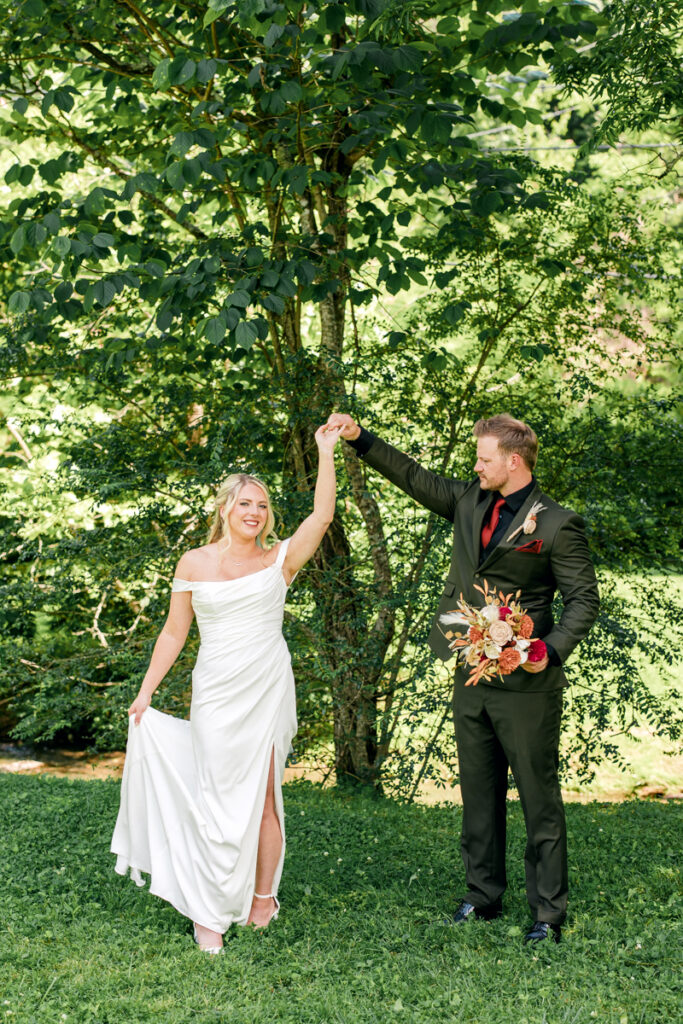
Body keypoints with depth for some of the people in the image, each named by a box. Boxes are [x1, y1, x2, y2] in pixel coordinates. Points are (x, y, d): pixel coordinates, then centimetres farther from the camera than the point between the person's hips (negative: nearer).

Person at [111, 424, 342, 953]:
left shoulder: (279, 559, 2)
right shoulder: (195, 563, 4)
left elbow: (322, 516, -10)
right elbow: (174, 632, 8)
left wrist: (327, 452, -13)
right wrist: (146, 691, 5)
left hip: (268, 689, 0)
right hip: (216, 692, 0)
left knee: (263, 796, 4)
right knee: (219, 799, 0)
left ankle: (263, 896, 22)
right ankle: (210, 913, 8)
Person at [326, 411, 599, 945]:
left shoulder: (557, 524, -10)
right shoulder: (471, 501, 8)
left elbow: (584, 600, -8)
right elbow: (414, 477, 16)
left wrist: (552, 650, -22)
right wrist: (359, 438, 10)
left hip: (525, 683, -7)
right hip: (472, 678, 7)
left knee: (540, 799, 2)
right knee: (479, 793, 15)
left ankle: (549, 912, 12)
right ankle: (484, 896, 28)